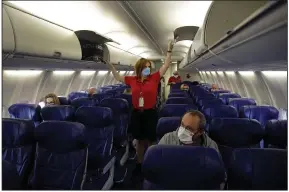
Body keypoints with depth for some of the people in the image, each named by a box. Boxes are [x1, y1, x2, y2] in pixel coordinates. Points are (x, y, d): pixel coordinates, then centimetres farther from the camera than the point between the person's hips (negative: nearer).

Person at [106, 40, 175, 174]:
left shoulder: (154, 78, -4)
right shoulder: (132, 80, 2)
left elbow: (166, 66, -6)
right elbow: (118, 77, 15)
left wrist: (169, 50, -10)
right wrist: (111, 67, 9)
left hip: (150, 113, -2)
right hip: (136, 113, 2)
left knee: (150, 140, 10)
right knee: (139, 140, 17)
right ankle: (139, 163, 35)